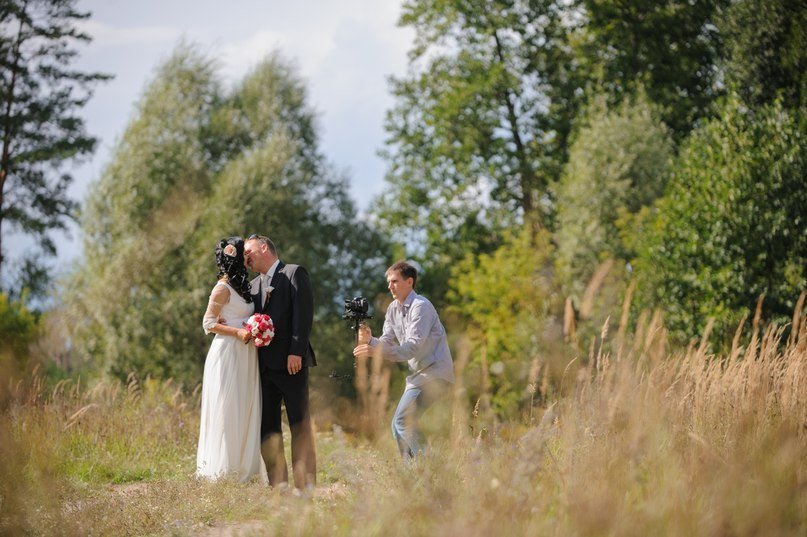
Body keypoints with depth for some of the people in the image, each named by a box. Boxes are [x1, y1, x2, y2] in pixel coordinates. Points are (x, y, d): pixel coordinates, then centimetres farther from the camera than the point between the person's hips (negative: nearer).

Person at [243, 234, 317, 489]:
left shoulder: (294, 274, -1)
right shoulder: (255, 286, 21)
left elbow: (303, 314, -11)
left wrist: (296, 352, -19)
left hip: (291, 362, -7)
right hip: (265, 365, 7)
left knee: (300, 424, -5)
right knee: (267, 427, 4)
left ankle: (306, 484, -5)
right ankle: (278, 484, 7)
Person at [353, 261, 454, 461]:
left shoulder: (421, 307, -15)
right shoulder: (393, 309, 12)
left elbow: (413, 346, -25)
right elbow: (388, 341, 5)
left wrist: (377, 350, -35)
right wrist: (370, 340, -17)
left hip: (435, 373, -10)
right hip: (419, 373, 10)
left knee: (402, 420, -19)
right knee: (399, 424, 8)